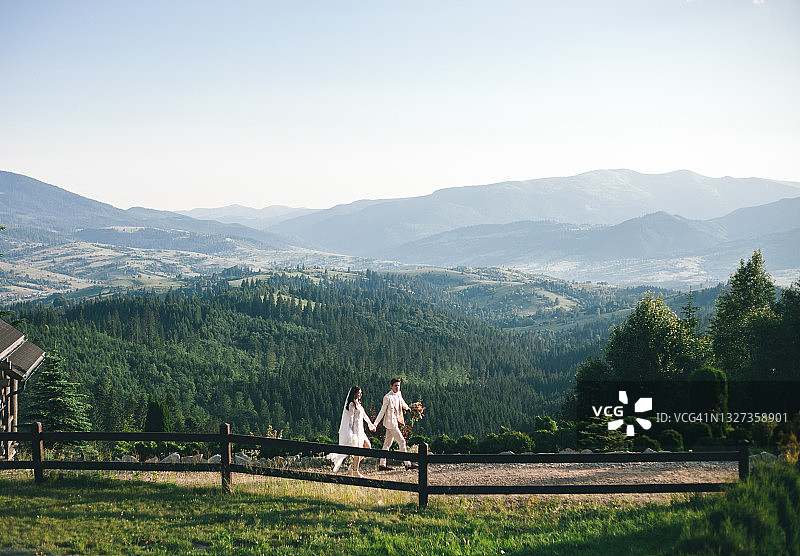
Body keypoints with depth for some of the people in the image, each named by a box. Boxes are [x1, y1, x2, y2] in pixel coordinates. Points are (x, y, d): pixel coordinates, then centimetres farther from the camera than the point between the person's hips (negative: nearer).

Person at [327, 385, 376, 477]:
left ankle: (353, 466, 13)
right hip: (355, 429, -10)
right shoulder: (352, 404, -13)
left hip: (360, 430, 10)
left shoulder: (358, 403, 15)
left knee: (368, 447, 9)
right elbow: (351, 418, -17)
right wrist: (351, 431, -21)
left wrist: (371, 425, 33)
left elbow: (364, 415, 26)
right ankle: (355, 471, 0)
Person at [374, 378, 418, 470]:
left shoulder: (398, 394, 7)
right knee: (401, 441, -7)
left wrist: (407, 408, 48)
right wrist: (375, 424, -15)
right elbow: (382, 411, -15)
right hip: (391, 422, -8)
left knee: (388, 443, 10)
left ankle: (382, 464, 15)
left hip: (396, 422, 8)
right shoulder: (387, 397, -18)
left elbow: (402, 402, 30)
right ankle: (407, 464, -2)